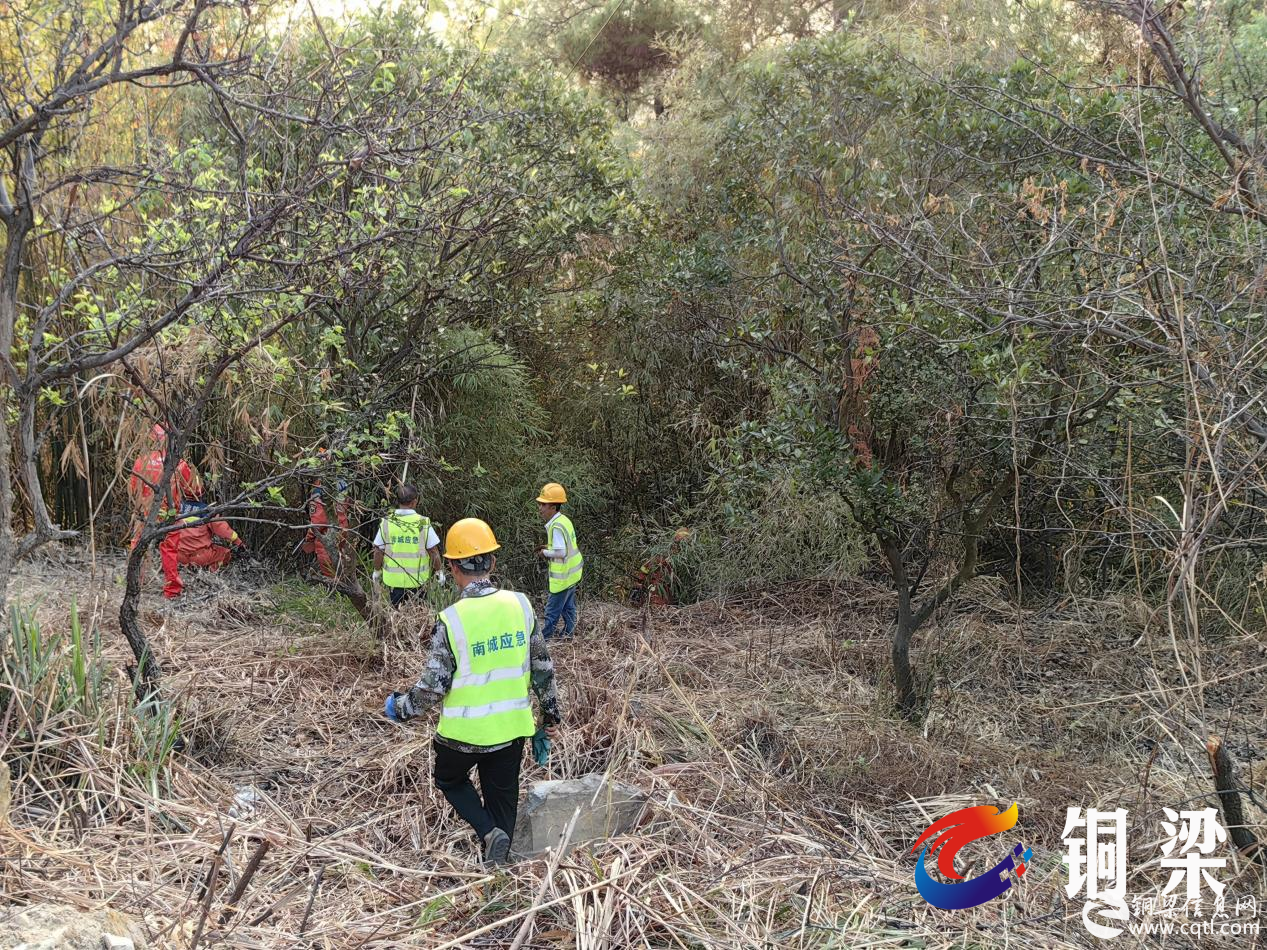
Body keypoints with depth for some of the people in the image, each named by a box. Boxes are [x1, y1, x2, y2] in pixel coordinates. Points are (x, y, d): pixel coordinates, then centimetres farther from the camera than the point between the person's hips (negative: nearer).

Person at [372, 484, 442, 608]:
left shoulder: (386, 523, -7)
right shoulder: (424, 523, -12)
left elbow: (378, 552, -1)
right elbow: (433, 552, -7)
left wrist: (377, 570, 15)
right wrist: (439, 571, 8)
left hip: (393, 578, 1)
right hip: (417, 579, -1)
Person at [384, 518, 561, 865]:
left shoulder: (451, 620, -19)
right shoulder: (520, 604, -7)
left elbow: (432, 687, -14)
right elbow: (543, 667, 1)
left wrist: (401, 709, 5)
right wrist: (550, 713, 14)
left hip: (464, 731, -3)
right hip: (512, 727, 3)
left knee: (450, 780, 24)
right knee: (503, 797, 19)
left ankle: (489, 832, 5)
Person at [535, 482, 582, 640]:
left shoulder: (556, 526, -24)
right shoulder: (563, 520, 5)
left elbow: (561, 552, -27)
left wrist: (545, 552, -11)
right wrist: (549, 549, 4)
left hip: (562, 576, -9)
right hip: (572, 573, 9)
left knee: (552, 611, 1)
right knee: (568, 607, 21)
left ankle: (545, 638, 9)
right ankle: (568, 634, 33)